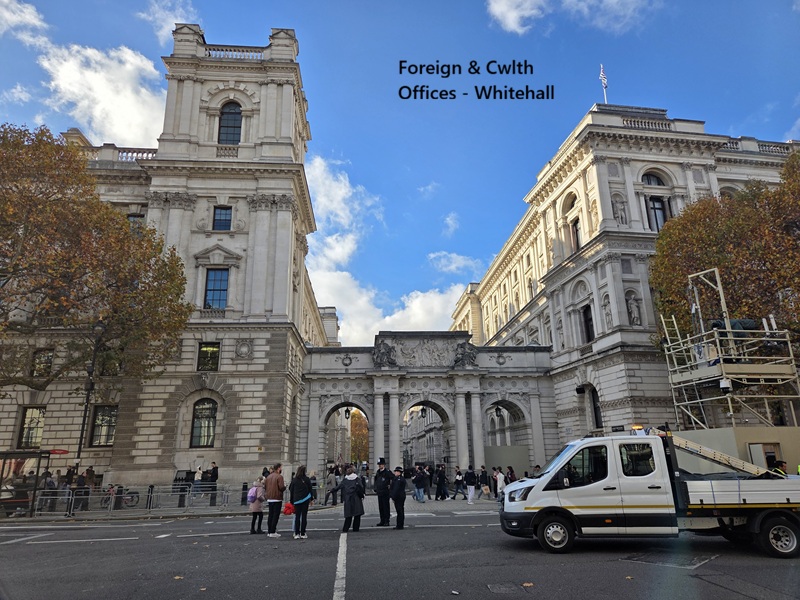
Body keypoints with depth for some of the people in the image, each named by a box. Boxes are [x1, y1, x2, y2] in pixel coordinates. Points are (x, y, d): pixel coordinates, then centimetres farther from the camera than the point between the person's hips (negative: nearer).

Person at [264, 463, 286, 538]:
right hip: (277, 498, -7)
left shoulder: (269, 476, 9)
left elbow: (265, 486, 12)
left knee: (270, 515, 13)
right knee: (276, 515, -3)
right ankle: (272, 532, -5)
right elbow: (282, 487, -20)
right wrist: (285, 486, 1)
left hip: (269, 498, 7)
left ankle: (269, 531, 17)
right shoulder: (279, 476, -13)